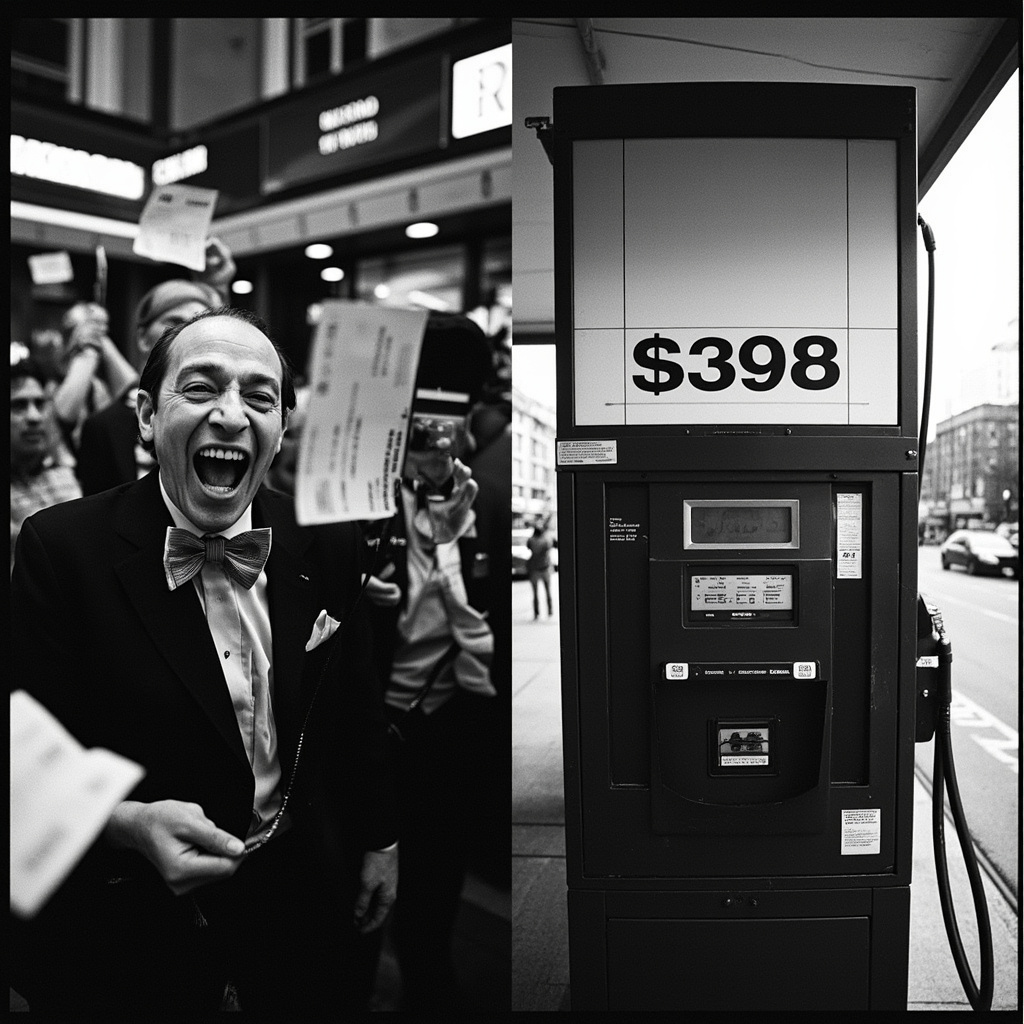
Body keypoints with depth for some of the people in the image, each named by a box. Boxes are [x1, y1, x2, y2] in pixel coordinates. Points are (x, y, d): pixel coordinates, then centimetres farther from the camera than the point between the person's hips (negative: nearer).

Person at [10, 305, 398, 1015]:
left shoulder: (328, 544, -9)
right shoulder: (62, 549, -18)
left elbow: (358, 710, 2)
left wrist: (380, 839, 9)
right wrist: (129, 823, -32)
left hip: (300, 885, 3)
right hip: (133, 915, -3)